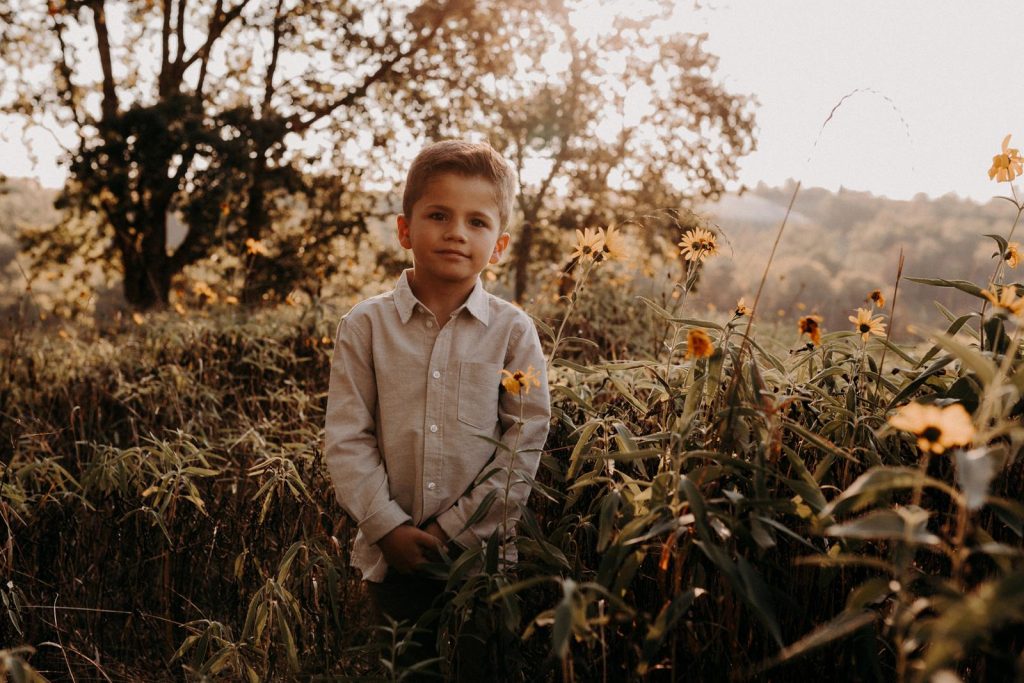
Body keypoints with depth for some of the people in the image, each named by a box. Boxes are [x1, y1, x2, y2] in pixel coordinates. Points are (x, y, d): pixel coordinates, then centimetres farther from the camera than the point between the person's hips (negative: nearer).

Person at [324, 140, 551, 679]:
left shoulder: (512, 331, -4)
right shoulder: (365, 326, -2)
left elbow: (524, 444, -7)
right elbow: (347, 439, -3)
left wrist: (452, 532, -12)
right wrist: (389, 528, -12)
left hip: (483, 555, 0)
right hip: (391, 558, 1)